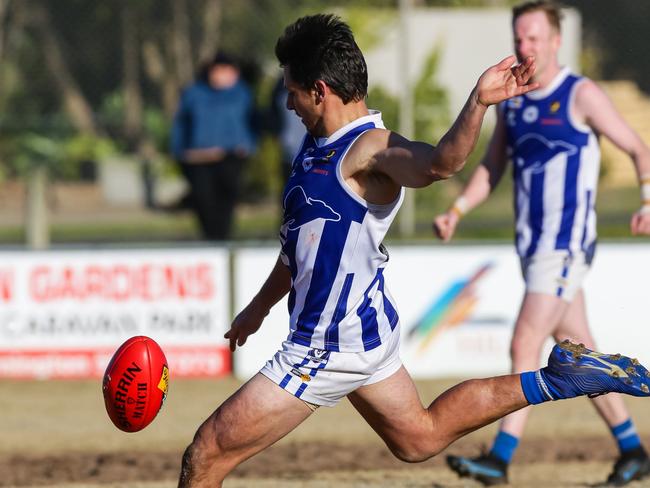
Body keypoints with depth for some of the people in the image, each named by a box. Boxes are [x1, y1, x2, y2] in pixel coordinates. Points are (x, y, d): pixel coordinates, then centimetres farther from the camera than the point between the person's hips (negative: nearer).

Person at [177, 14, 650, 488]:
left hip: (330, 349, -10)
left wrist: (478, 103, -61)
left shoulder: (371, 148, -21)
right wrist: (261, 306, 30)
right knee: (421, 437, 25)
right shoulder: (319, 143, 6)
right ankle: (553, 380, 22)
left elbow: (438, 163, -44)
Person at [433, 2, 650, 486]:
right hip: (531, 243, 7)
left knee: (525, 347, -14)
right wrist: (456, 213, 6)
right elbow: (491, 167, 20)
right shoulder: (511, 100, 11)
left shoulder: (582, 95, -8)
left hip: (566, 245, -7)